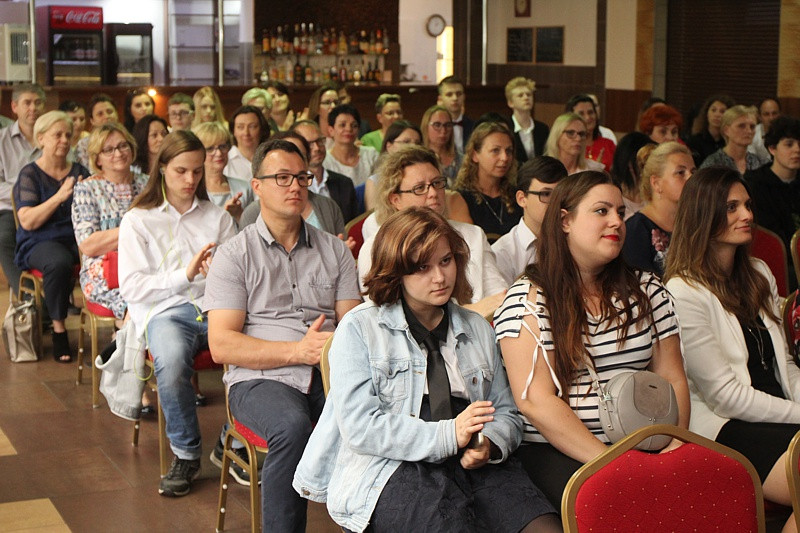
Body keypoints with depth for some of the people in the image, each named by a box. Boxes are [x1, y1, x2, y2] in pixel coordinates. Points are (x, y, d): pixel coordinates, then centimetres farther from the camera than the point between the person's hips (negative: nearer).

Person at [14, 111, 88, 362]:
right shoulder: (30, 174, 4)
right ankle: (58, 328, -19)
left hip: (77, 238, 3)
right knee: (59, 262, -39)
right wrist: (60, 196, -15)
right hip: (40, 242, -3)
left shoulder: (79, 172, 16)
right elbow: (27, 221, -8)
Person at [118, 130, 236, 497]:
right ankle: (186, 454, -17)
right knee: (171, 359, -38)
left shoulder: (218, 218, 21)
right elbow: (130, 287, 1)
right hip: (164, 310, -2)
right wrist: (185, 275, -10)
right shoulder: (138, 221, 12)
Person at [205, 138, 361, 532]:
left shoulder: (334, 250, 19)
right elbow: (221, 345, -3)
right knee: (293, 426, -37)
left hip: (328, 375, 3)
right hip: (260, 378, -3)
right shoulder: (234, 254, 8)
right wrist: (297, 351, -14)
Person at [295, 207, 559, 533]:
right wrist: (447, 435, -16)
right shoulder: (359, 328, 6)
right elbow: (359, 428, -7)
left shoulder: (477, 329, 23)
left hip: (471, 466, 4)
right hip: (391, 468, -4)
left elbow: (505, 413, 20)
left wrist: (489, 446, -5)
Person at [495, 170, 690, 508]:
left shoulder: (648, 291, 16)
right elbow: (536, 401, -9)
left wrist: (674, 446, -8)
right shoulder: (528, 299, 0)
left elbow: (672, 380, 12)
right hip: (553, 452, -4)